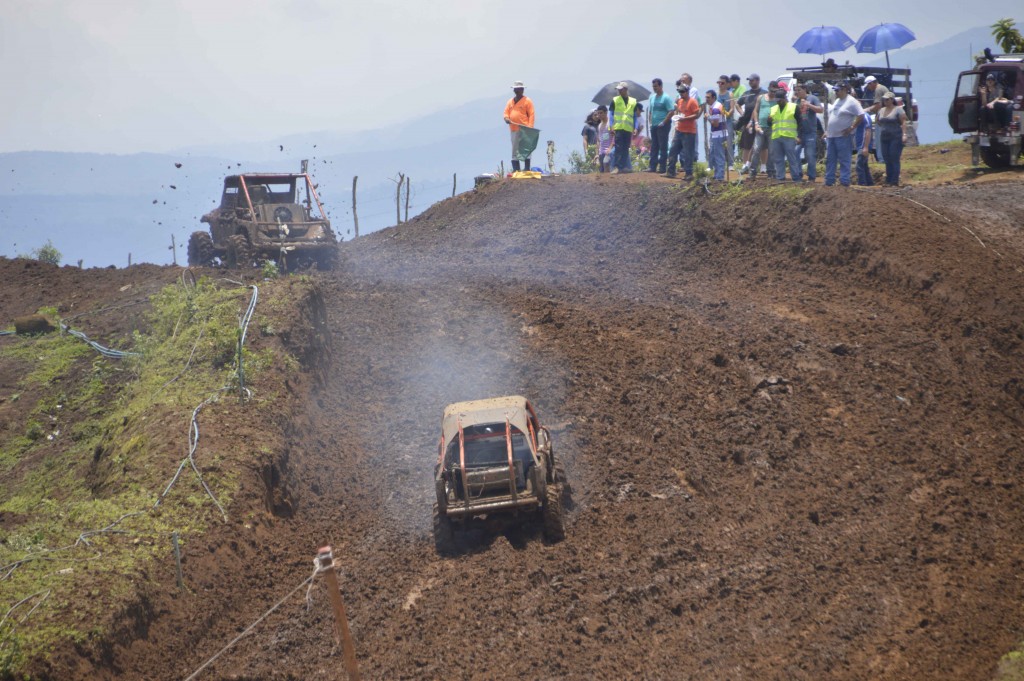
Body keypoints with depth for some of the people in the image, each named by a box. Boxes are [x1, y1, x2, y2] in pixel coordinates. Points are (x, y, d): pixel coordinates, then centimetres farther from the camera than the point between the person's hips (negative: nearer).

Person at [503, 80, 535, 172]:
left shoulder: (527, 101, 0)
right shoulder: (510, 102, 17)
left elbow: (531, 115, -5)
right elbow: (506, 112, 15)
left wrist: (530, 127, -16)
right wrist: (506, 118, -9)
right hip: (514, 129, 6)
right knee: (514, 150, 6)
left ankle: (527, 169, -3)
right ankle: (516, 170, 10)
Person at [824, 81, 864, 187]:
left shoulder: (851, 102, -9)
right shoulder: (836, 101, 17)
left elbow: (860, 115, -16)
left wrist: (851, 128, -17)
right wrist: (827, 131, 19)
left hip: (843, 136, -9)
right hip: (831, 136, 9)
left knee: (844, 160, -6)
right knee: (830, 160, 11)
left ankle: (844, 182, -5)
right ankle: (829, 181, 16)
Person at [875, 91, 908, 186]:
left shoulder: (898, 110, -6)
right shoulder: (881, 110, 14)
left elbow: (904, 122, -12)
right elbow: (877, 121, 27)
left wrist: (904, 134, -20)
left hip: (896, 138, -7)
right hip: (884, 138, 7)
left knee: (894, 160, -9)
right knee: (887, 160, 8)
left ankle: (895, 182, -8)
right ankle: (888, 181, 14)